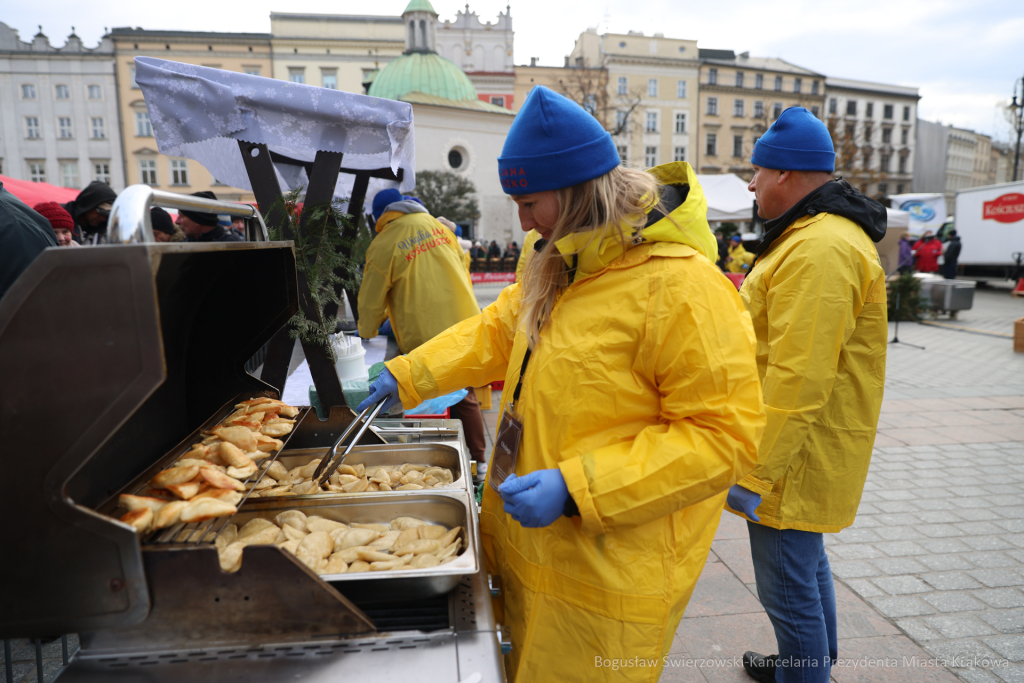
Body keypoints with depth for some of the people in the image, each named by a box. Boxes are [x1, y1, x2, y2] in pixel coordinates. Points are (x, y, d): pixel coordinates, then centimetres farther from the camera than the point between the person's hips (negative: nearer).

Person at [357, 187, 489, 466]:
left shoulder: (382, 246, -5)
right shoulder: (437, 226, 9)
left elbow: (371, 301, 3)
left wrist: (367, 334, 21)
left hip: (426, 337, -5)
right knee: (465, 397, 16)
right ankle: (478, 461, 23)